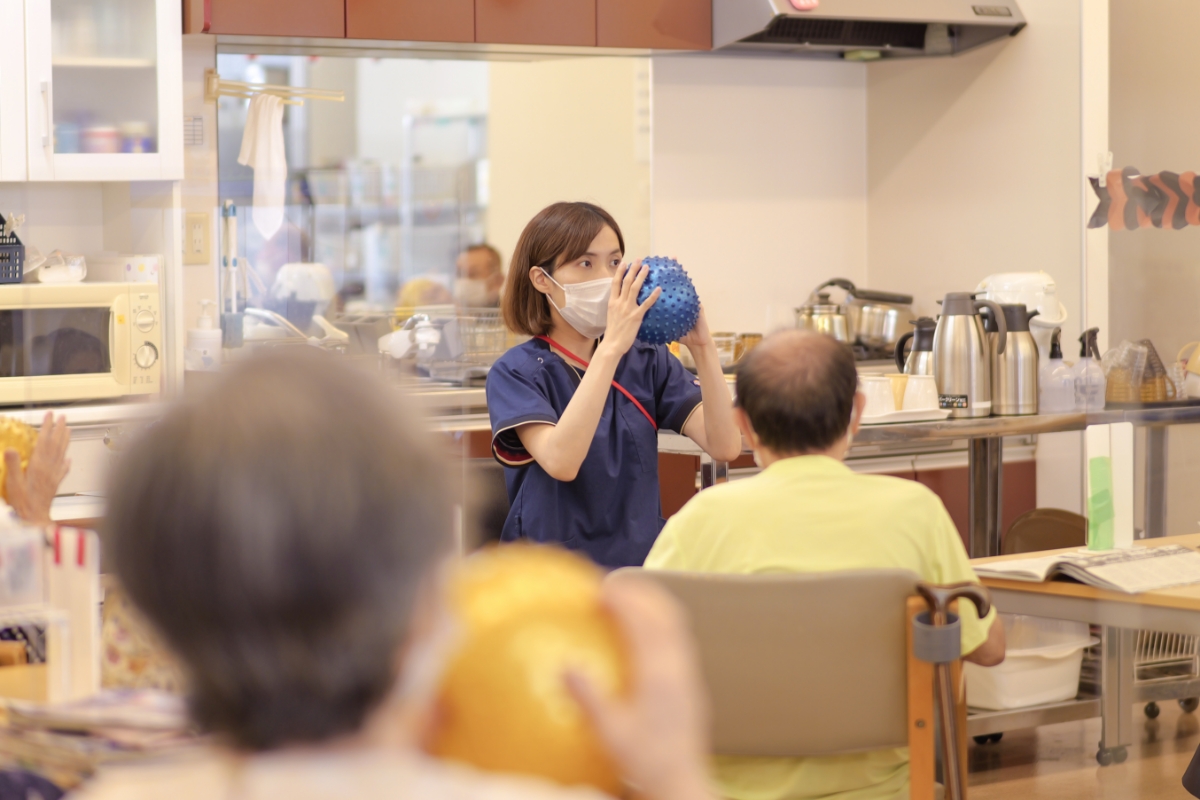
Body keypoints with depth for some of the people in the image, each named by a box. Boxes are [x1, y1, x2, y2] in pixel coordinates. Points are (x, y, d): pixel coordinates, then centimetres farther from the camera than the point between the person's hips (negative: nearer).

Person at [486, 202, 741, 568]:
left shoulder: (648, 361, 7)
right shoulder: (516, 372, -4)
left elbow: (725, 446, -5)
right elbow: (560, 462, -24)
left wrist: (702, 347, -16)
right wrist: (611, 348, -26)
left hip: (642, 564, 3)